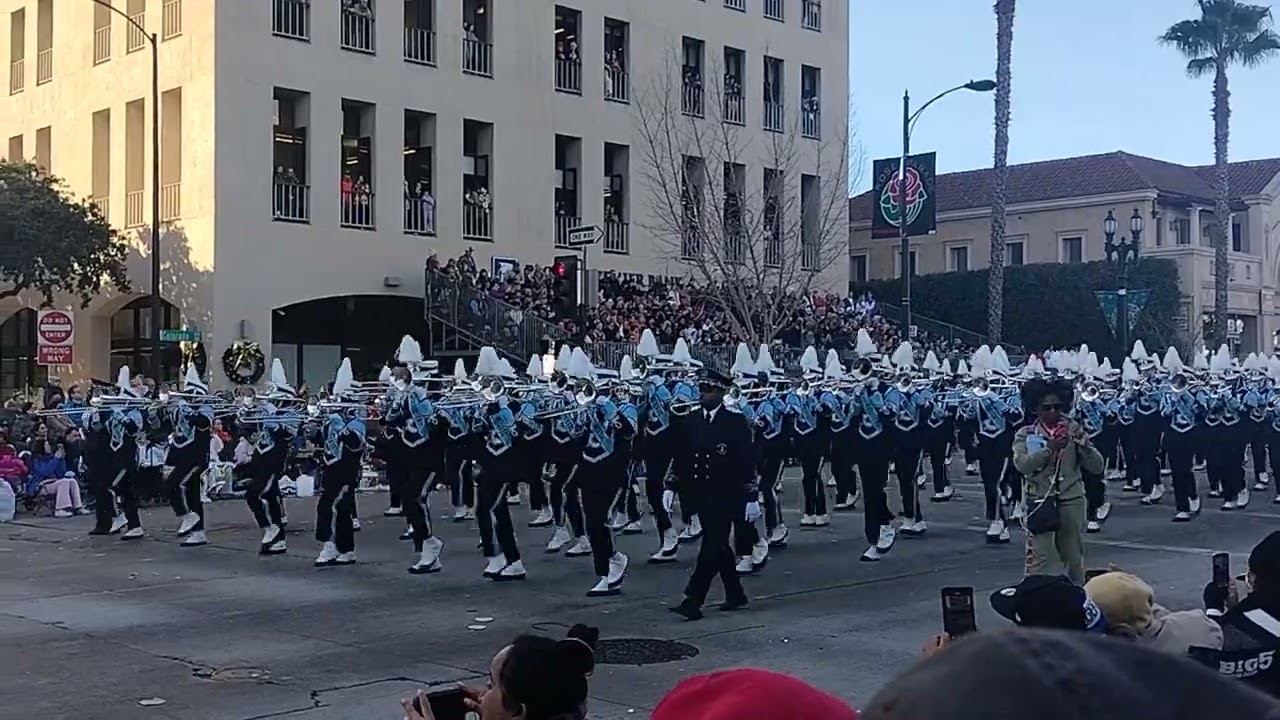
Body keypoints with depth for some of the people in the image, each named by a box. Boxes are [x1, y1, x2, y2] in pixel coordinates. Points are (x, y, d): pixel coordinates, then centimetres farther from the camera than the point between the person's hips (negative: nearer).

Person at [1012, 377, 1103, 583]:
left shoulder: (1074, 430, 7)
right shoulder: (1026, 435, 3)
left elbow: (1097, 467, 0)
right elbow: (1022, 464, -15)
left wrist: (1084, 444, -17)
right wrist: (1049, 448, -25)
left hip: (1072, 502, 2)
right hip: (1040, 503, -2)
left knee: (1075, 560, 10)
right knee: (1039, 561, -9)